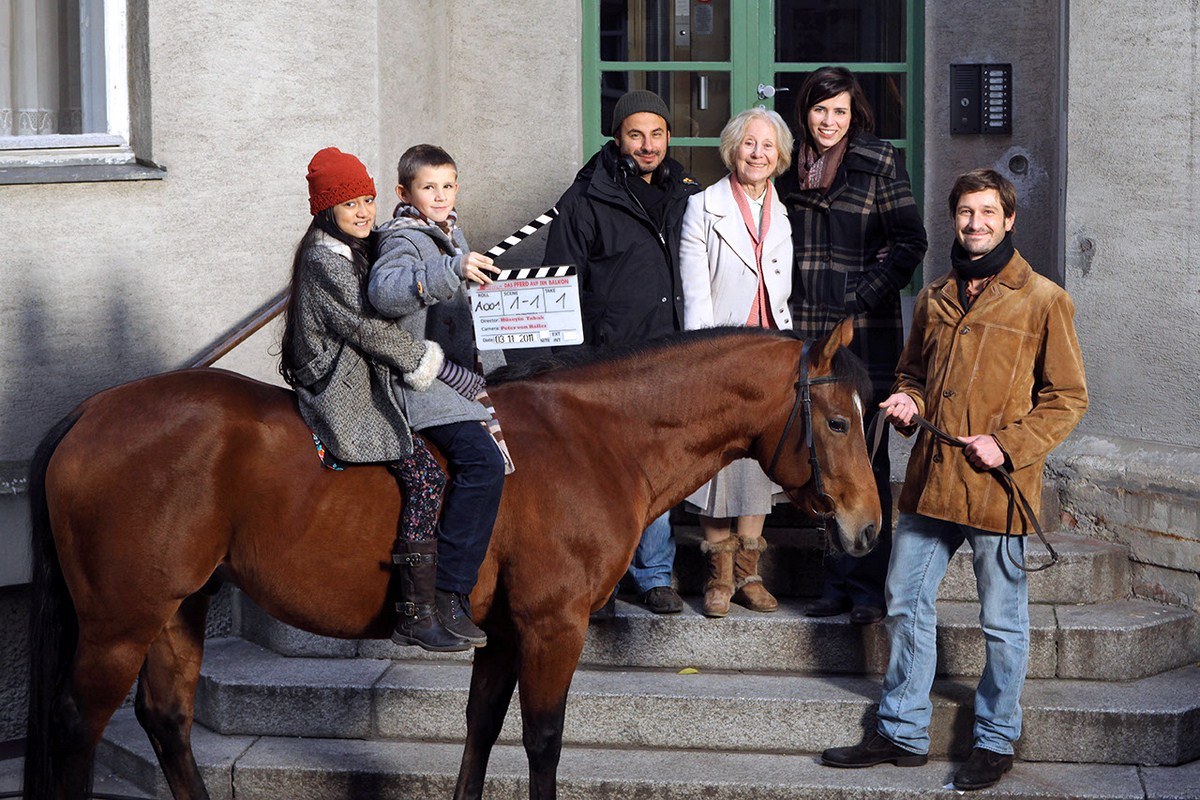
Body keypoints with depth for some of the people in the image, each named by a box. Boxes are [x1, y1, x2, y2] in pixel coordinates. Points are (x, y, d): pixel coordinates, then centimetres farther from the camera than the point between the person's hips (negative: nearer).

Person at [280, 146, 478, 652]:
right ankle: (417, 614, -20)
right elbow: (367, 330, -18)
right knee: (425, 475, -18)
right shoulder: (325, 260, -15)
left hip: (362, 384, 11)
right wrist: (434, 364, -13)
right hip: (347, 398, -11)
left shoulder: (354, 250, 16)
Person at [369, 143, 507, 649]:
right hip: (423, 380, -10)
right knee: (482, 461, -27)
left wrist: (483, 359, 25)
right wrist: (453, 270, -42)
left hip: (461, 374, 10)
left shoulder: (450, 235, 17)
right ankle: (449, 592, -26)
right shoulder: (404, 240, -12)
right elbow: (384, 289, -34)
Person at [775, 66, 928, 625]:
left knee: (865, 459, -3)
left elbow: (909, 242, -3)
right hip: (806, 330, 4)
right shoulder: (789, 166, 11)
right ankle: (838, 581, 15)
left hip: (865, 332, -4)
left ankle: (868, 587, 3)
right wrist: (787, 301, 8)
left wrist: (864, 293, -9)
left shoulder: (879, 164, -2)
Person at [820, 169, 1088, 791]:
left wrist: (1008, 445, -14)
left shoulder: (1043, 301, -4)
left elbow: (1067, 398, -4)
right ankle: (901, 733, 23)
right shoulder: (935, 298, 12)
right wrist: (908, 400, 2)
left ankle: (995, 741, 20)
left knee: (1002, 623, 5)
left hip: (997, 486, -5)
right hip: (930, 480, 6)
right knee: (906, 605, 11)